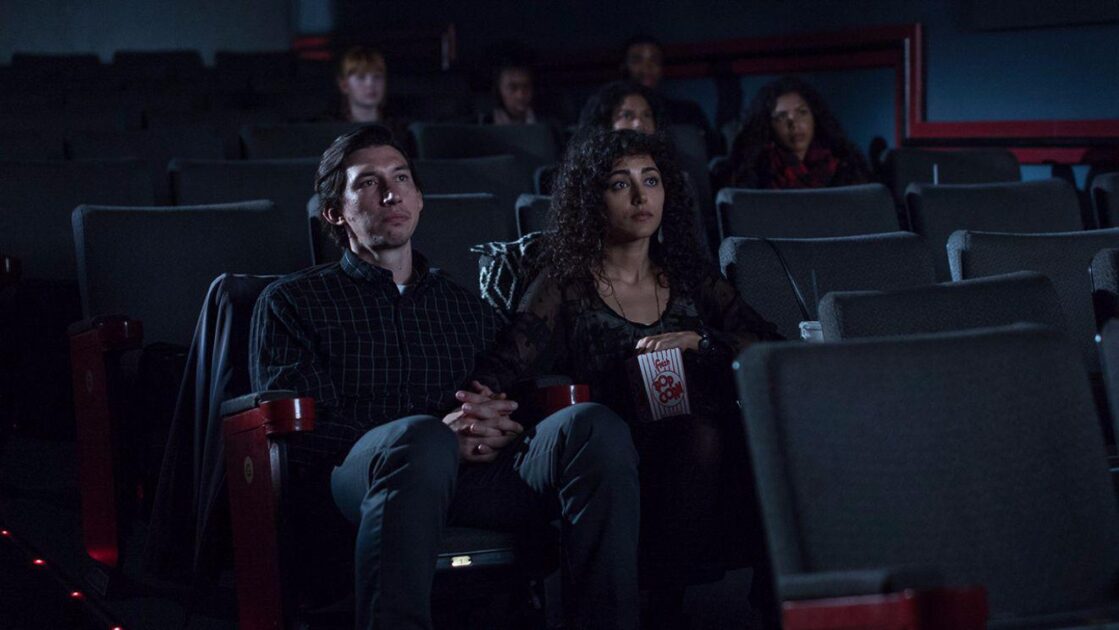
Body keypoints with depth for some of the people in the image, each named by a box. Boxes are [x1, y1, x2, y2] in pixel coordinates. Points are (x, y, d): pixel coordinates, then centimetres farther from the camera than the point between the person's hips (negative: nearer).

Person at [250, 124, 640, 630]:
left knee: (594, 427, -26)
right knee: (420, 439, -41)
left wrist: (501, 423, -5)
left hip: (479, 474, 4)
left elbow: (512, 404, 24)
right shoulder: (292, 300, 18)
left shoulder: (465, 305, 32)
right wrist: (436, 434, -11)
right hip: (359, 469, -4)